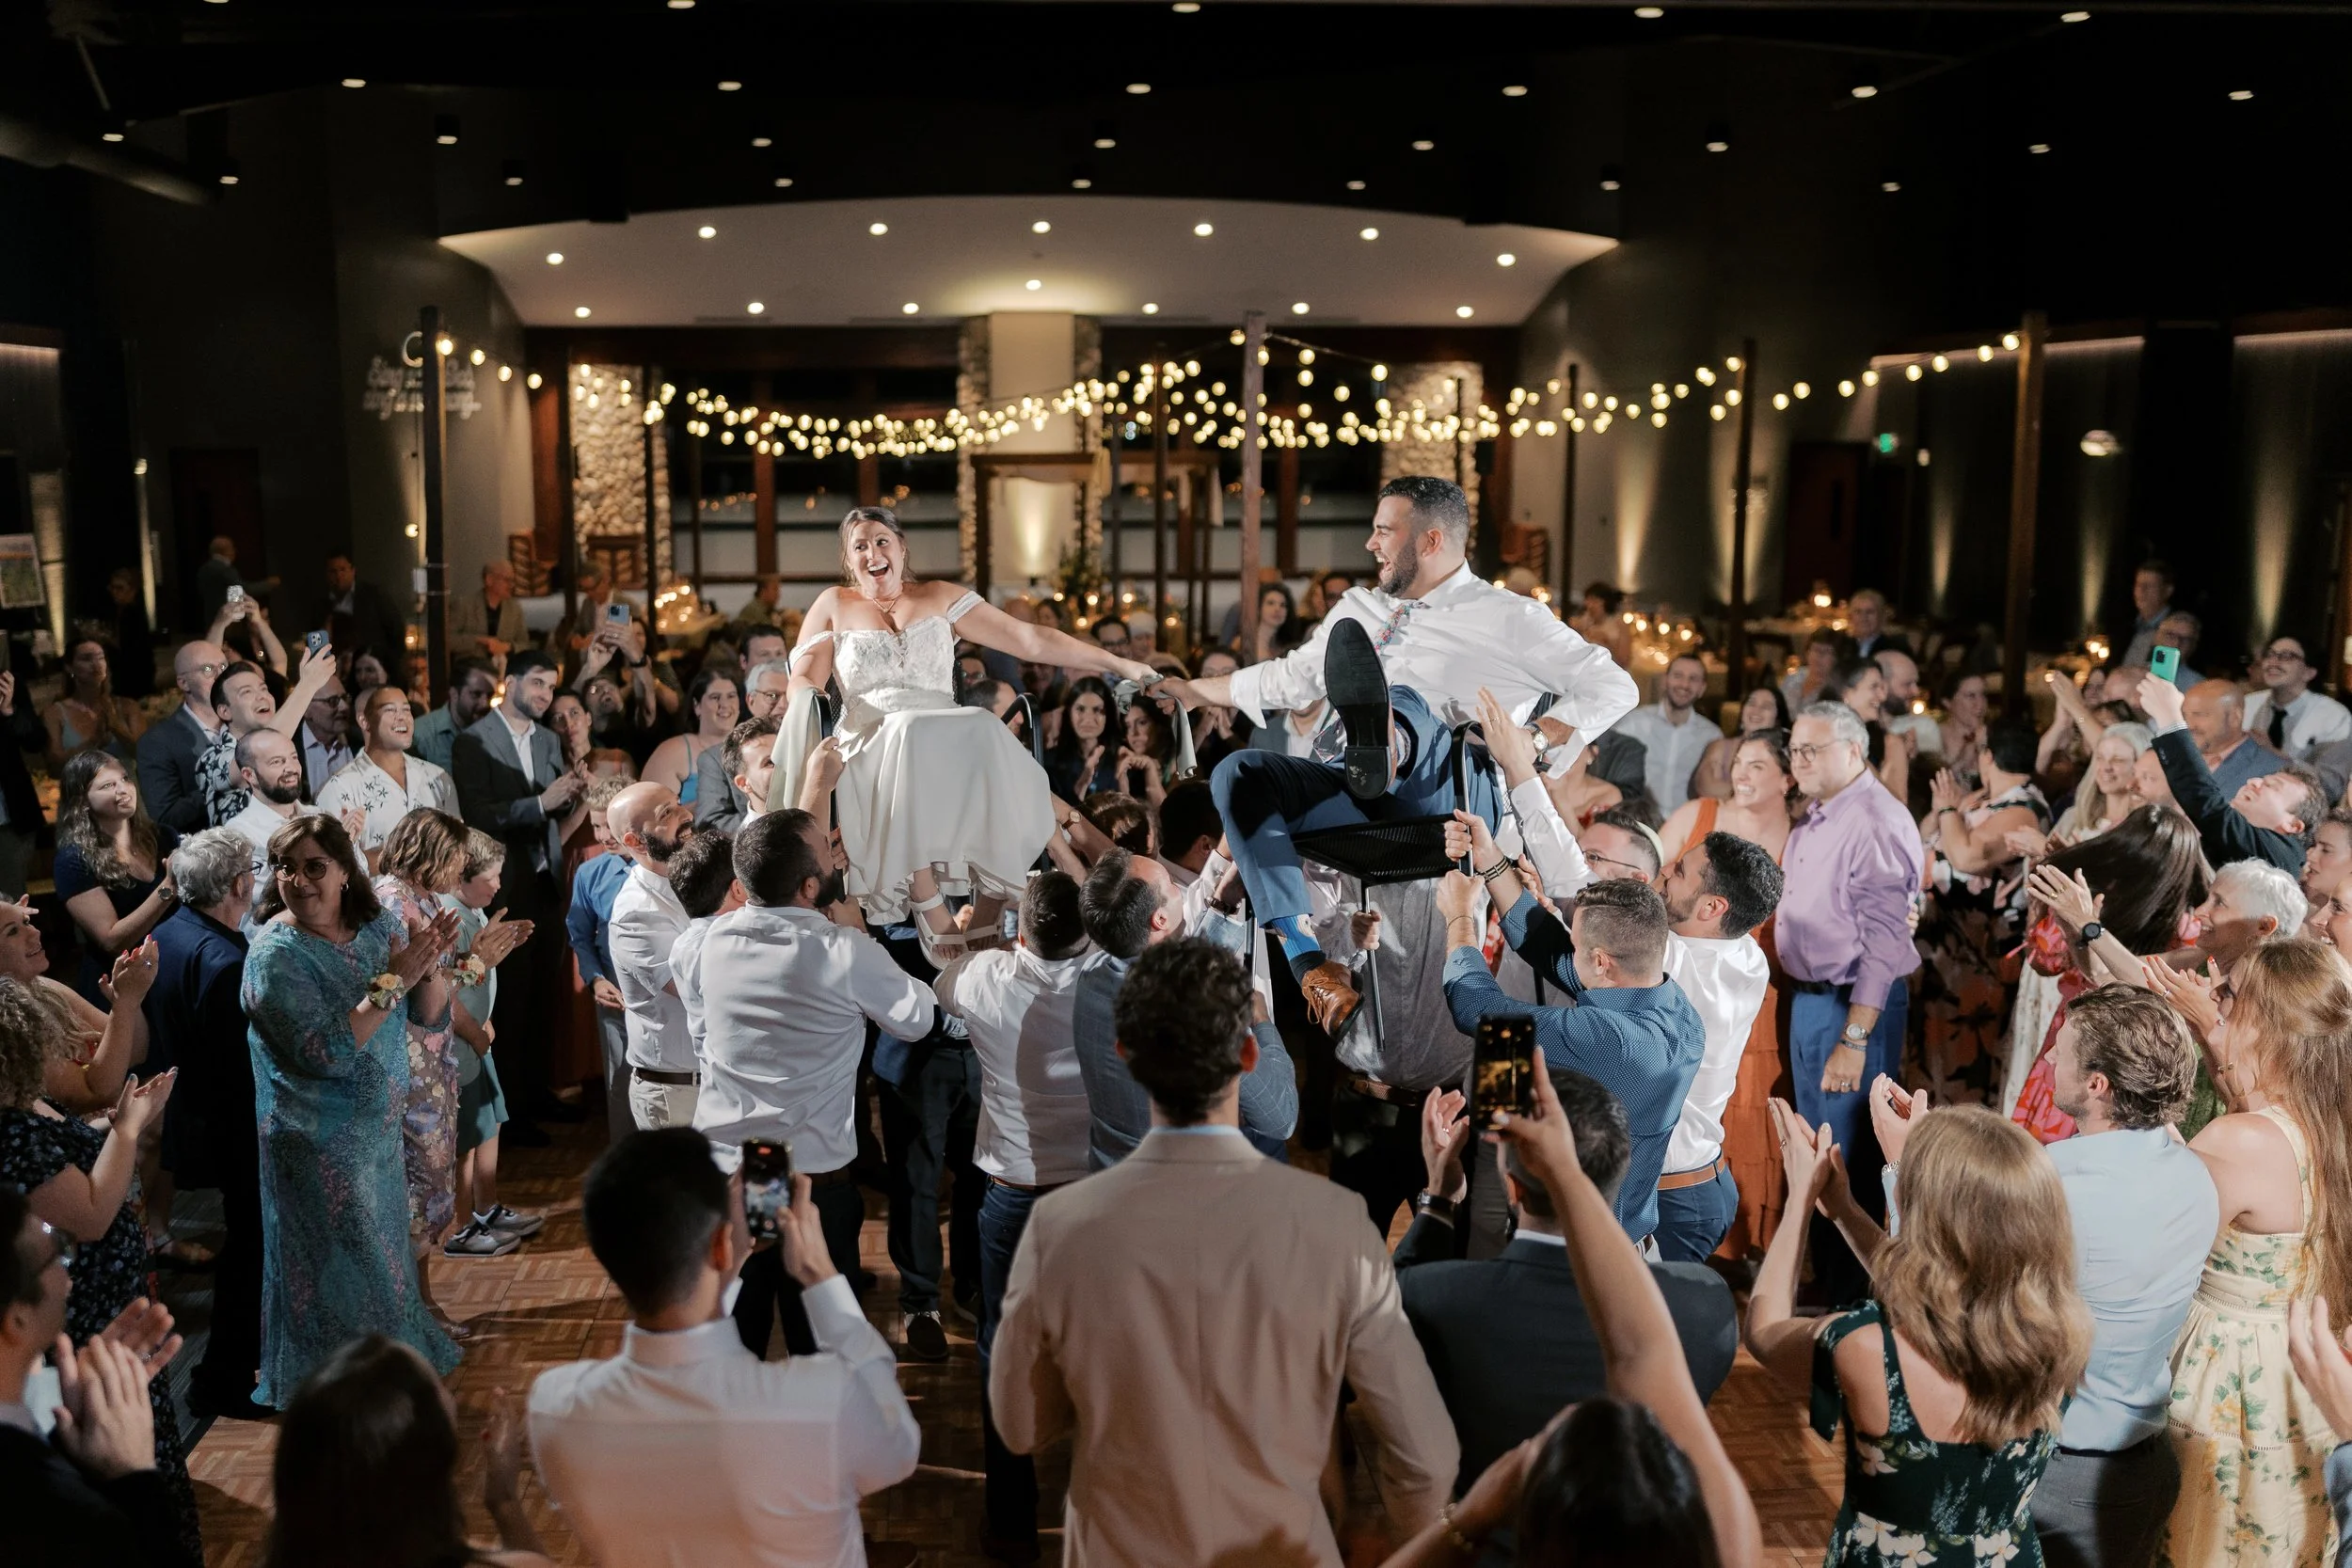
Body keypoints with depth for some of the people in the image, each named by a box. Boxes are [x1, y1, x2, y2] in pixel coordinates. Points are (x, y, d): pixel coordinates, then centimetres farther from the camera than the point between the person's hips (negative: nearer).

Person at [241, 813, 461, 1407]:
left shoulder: (378, 924, -2)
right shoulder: (276, 952, -19)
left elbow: (430, 1013, 1)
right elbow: (323, 1053, -27)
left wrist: (428, 965, -18)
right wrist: (392, 982, -27)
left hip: (379, 1130, 6)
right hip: (317, 1142, -6)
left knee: (382, 1256, 19)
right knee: (338, 1274, 5)